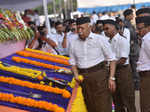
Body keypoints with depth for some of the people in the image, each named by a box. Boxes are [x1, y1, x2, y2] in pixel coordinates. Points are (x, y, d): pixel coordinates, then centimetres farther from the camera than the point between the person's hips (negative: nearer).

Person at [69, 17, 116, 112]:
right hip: (83, 79, 4)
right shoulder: (74, 43, 9)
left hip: (99, 75, -4)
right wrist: (76, 75, -2)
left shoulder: (100, 39, -2)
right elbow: (73, 62, 16)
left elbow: (112, 59, -1)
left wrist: (111, 78, -8)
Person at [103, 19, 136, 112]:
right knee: (117, 102, 16)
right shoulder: (109, 42, 10)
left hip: (123, 71, -7)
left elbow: (123, 60, -17)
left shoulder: (122, 40, -11)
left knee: (128, 102, -1)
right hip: (113, 72, 7)